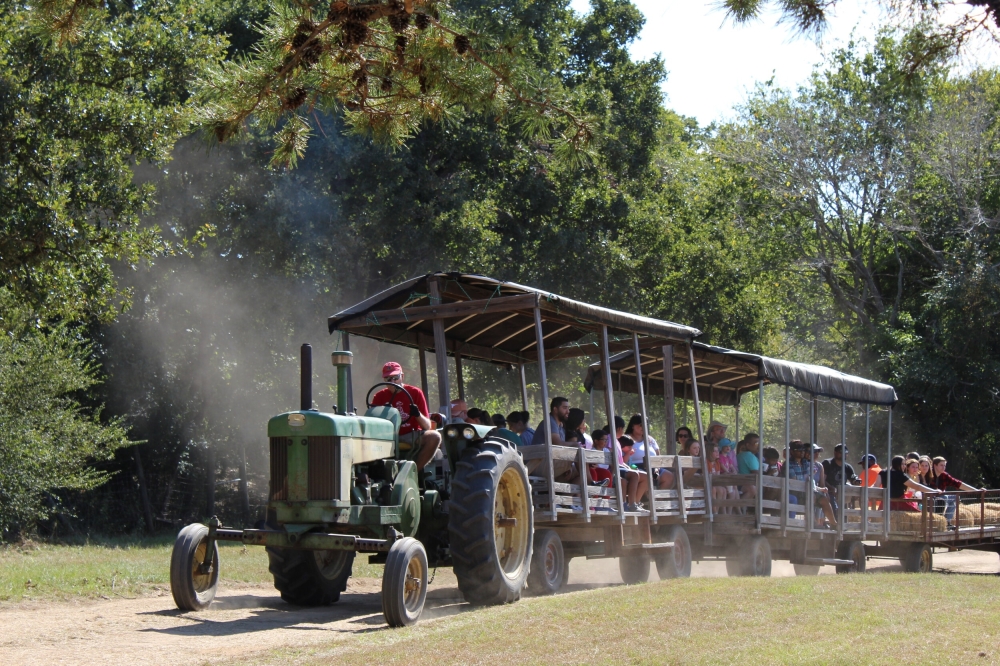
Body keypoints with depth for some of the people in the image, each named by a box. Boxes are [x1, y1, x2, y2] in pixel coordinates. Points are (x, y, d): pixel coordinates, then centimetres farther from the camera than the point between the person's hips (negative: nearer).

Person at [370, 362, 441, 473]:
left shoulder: (415, 393, 4)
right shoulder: (379, 397, 7)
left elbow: (428, 426, 1)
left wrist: (418, 415, -21)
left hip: (412, 436, 0)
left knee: (434, 436, -30)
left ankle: (415, 470, -23)